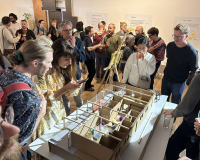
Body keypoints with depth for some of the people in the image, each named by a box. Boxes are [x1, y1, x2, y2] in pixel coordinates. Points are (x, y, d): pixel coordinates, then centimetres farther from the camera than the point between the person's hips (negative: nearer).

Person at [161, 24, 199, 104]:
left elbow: (193, 71, -13)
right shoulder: (170, 45, -5)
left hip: (178, 83, -5)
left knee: (175, 104, 14)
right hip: (165, 79, 5)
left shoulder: (192, 52, -22)